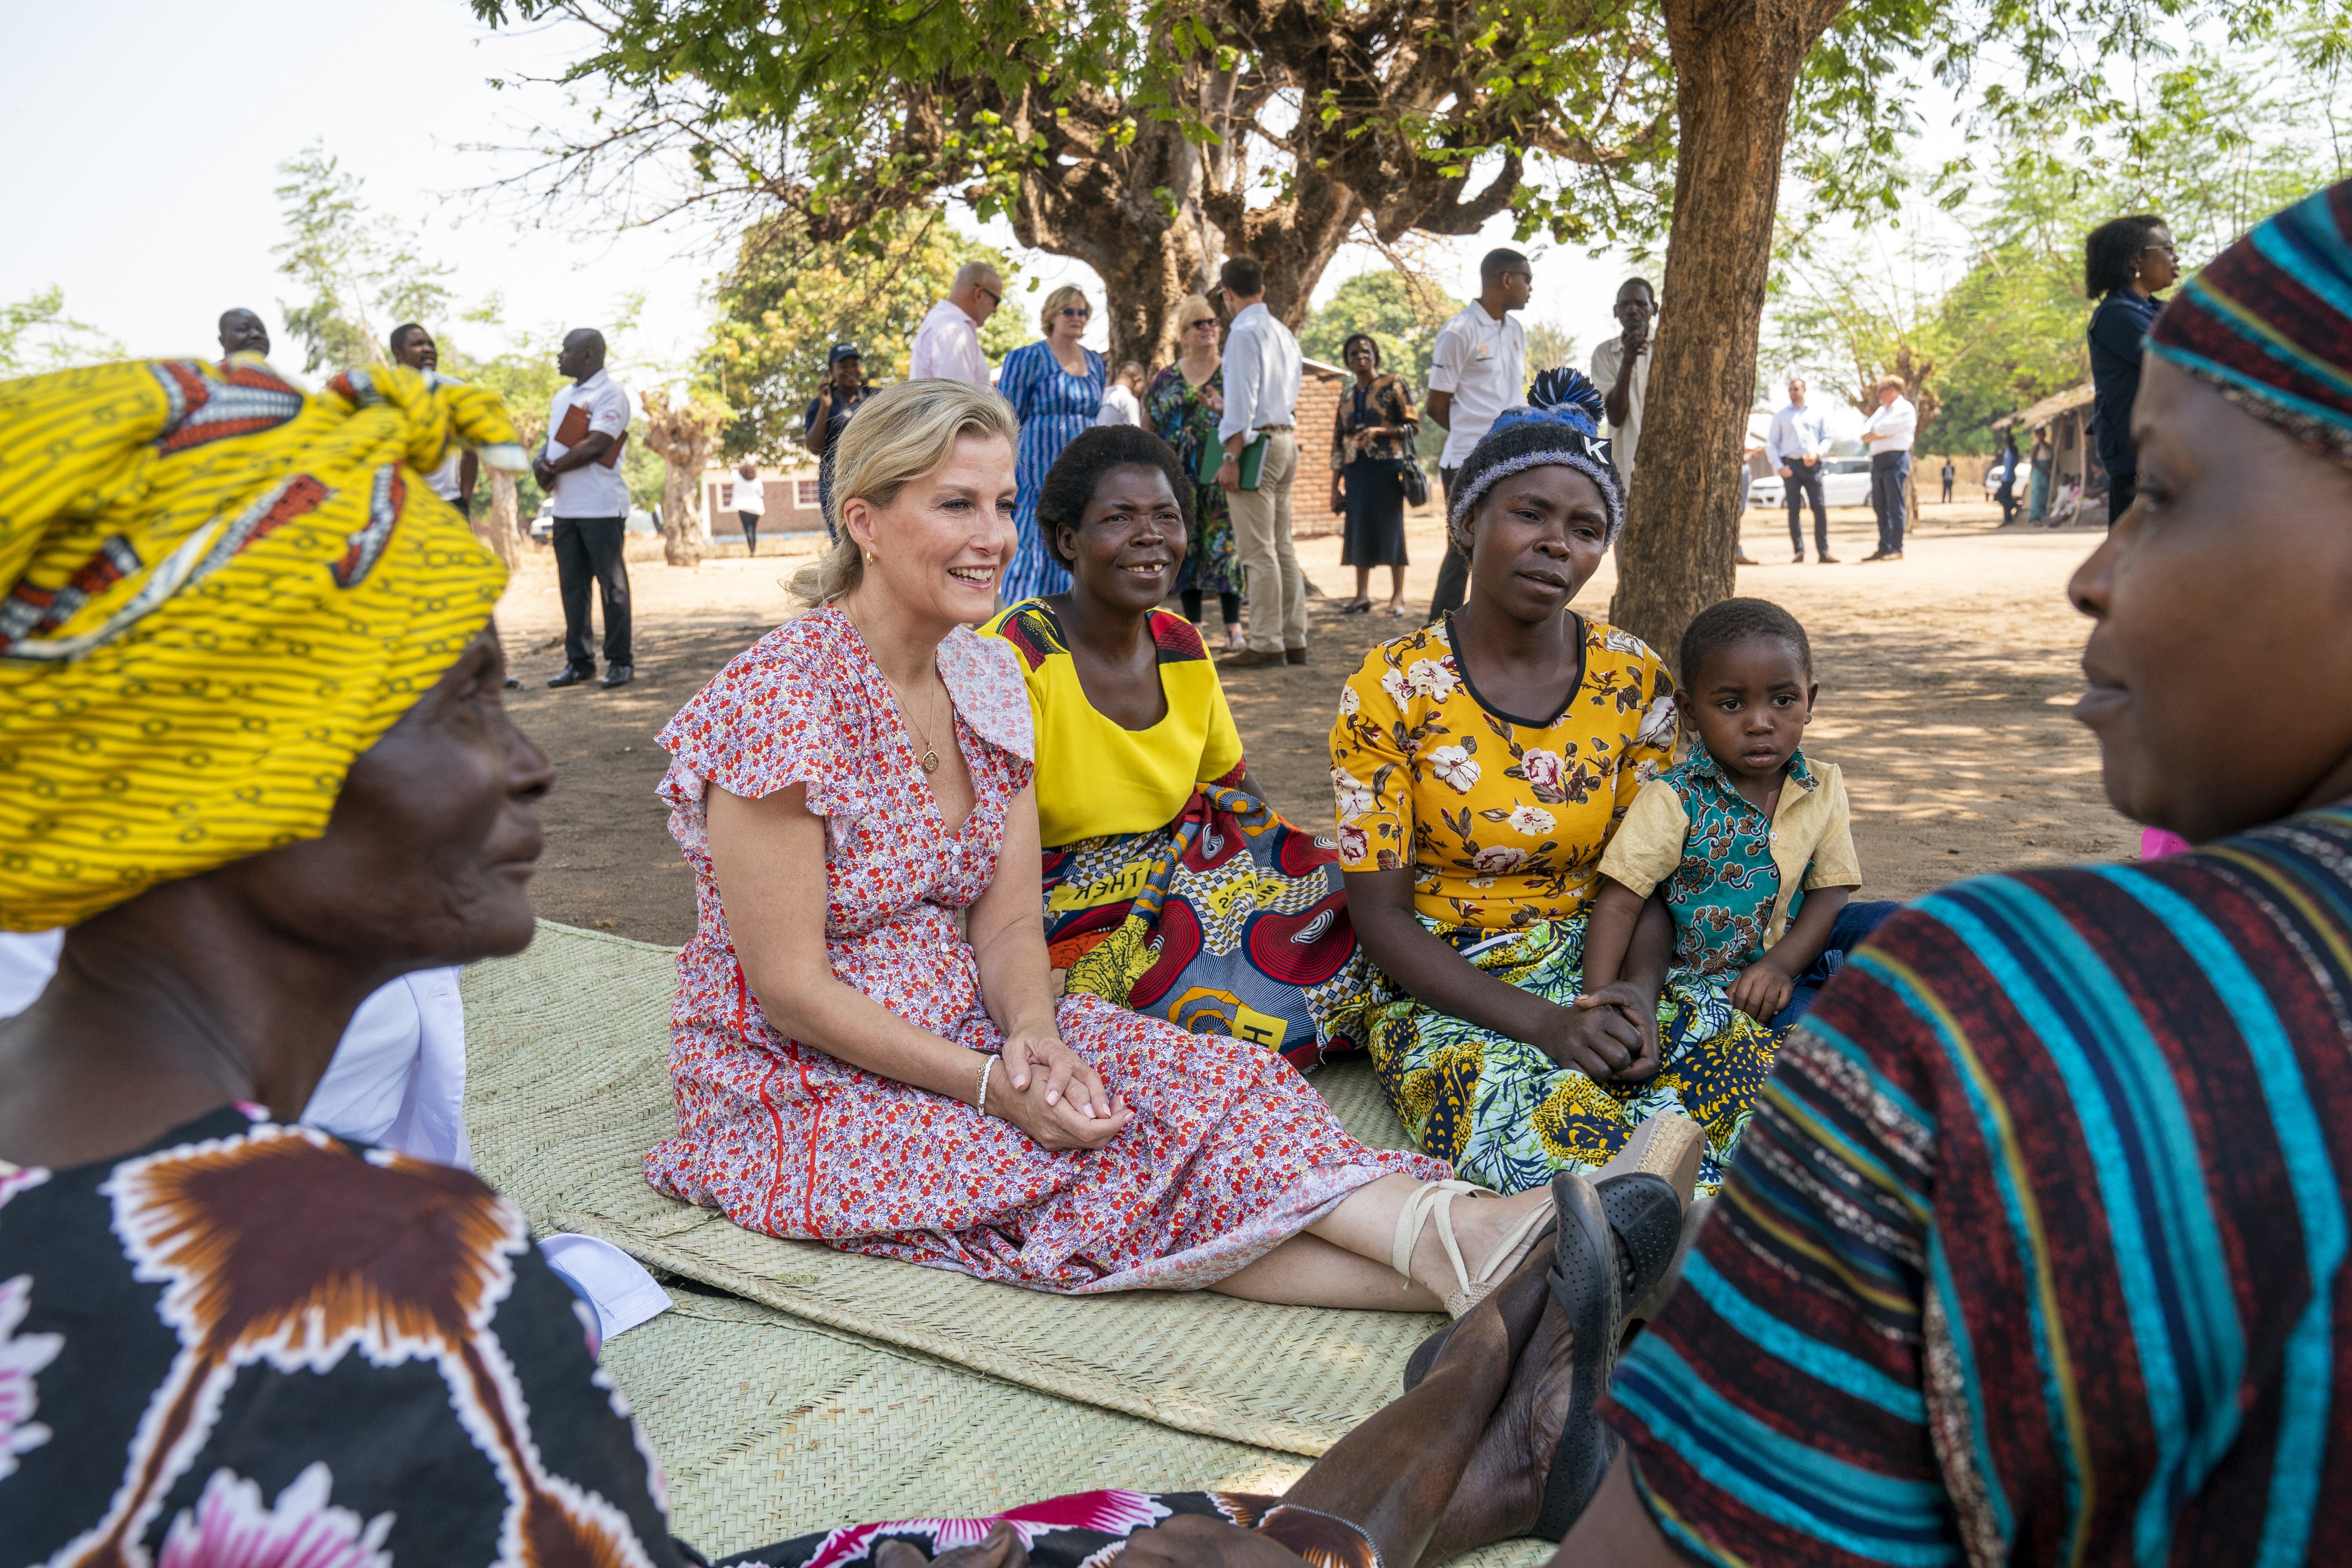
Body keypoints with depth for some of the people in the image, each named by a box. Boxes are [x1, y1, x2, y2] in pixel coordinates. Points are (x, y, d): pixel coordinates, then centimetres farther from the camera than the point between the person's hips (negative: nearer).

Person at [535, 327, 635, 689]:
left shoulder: (610, 393, -8)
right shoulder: (563, 396, 19)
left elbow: (595, 446, -17)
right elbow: (553, 439, 21)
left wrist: (553, 468, -9)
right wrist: (541, 462, -2)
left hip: (601, 507, -8)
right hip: (566, 507, 8)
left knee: (611, 584, -1)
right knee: (572, 587, 9)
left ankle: (620, 661, 5)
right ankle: (579, 661, 15)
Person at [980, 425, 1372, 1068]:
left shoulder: (1183, 647, 3)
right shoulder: (1019, 653, -18)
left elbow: (1233, 786, 17)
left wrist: (1326, 867, 3)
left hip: (1193, 870, 7)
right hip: (1079, 914, -7)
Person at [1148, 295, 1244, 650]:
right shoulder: (1166, 379, 12)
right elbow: (1152, 428, 13)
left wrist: (1224, 410, -17)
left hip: (1221, 474, -2)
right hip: (1180, 477, 2)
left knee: (1224, 546, -8)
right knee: (1186, 547, 2)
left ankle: (1234, 629, -5)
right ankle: (1192, 628, 8)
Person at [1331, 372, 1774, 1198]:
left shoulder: (1636, 682, 3)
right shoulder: (1392, 690, -8)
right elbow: (1381, 914, -10)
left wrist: (1640, 993, -17)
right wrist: (1544, 1023, -21)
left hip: (1596, 970, 4)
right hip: (1444, 992, -3)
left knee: (1750, 1058, -26)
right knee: (1543, 1127, -35)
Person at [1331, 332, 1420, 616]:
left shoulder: (1393, 386, 3)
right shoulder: (1347, 397, 17)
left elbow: (1413, 427, -3)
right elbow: (1338, 443, 17)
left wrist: (1378, 431, -16)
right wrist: (1335, 487, 12)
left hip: (1387, 467, -5)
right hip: (1356, 470, 5)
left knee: (1391, 527, -5)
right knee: (1359, 530, 3)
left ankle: (1398, 596, -2)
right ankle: (1362, 595, 8)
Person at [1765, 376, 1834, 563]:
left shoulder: (1818, 414, 15)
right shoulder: (1781, 416, 12)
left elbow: (1826, 438, 13)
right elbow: (1771, 444, 9)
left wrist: (1817, 454, -7)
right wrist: (1779, 467, -4)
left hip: (1812, 465, 0)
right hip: (1790, 465, 0)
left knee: (1820, 507, -7)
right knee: (1794, 509, -3)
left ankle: (1823, 552, -6)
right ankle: (1799, 552, 0)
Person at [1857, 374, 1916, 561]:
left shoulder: (1905, 409, -3)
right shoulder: (1881, 410, 23)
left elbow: (1880, 429, -15)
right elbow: (1865, 435, 12)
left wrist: (1873, 433, 4)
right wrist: (1880, 434, -6)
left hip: (1896, 460, -9)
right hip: (1877, 461, 9)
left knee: (1895, 507, -9)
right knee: (1880, 507, 8)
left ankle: (1896, 549, -8)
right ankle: (1884, 548, 13)